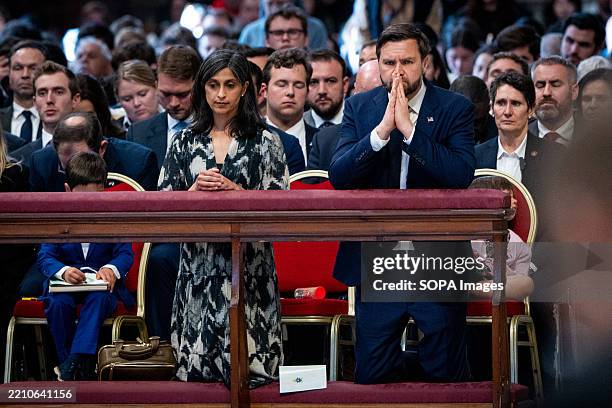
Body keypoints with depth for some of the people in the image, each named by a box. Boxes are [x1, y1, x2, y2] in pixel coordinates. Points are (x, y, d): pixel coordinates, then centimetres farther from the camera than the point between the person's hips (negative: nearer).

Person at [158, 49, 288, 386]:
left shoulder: (265, 143, 4)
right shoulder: (184, 143, 10)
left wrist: (234, 190, -13)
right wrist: (195, 190, -10)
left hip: (249, 267, -2)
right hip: (198, 268, 2)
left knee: (247, 357, -6)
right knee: (197, 371, -1)